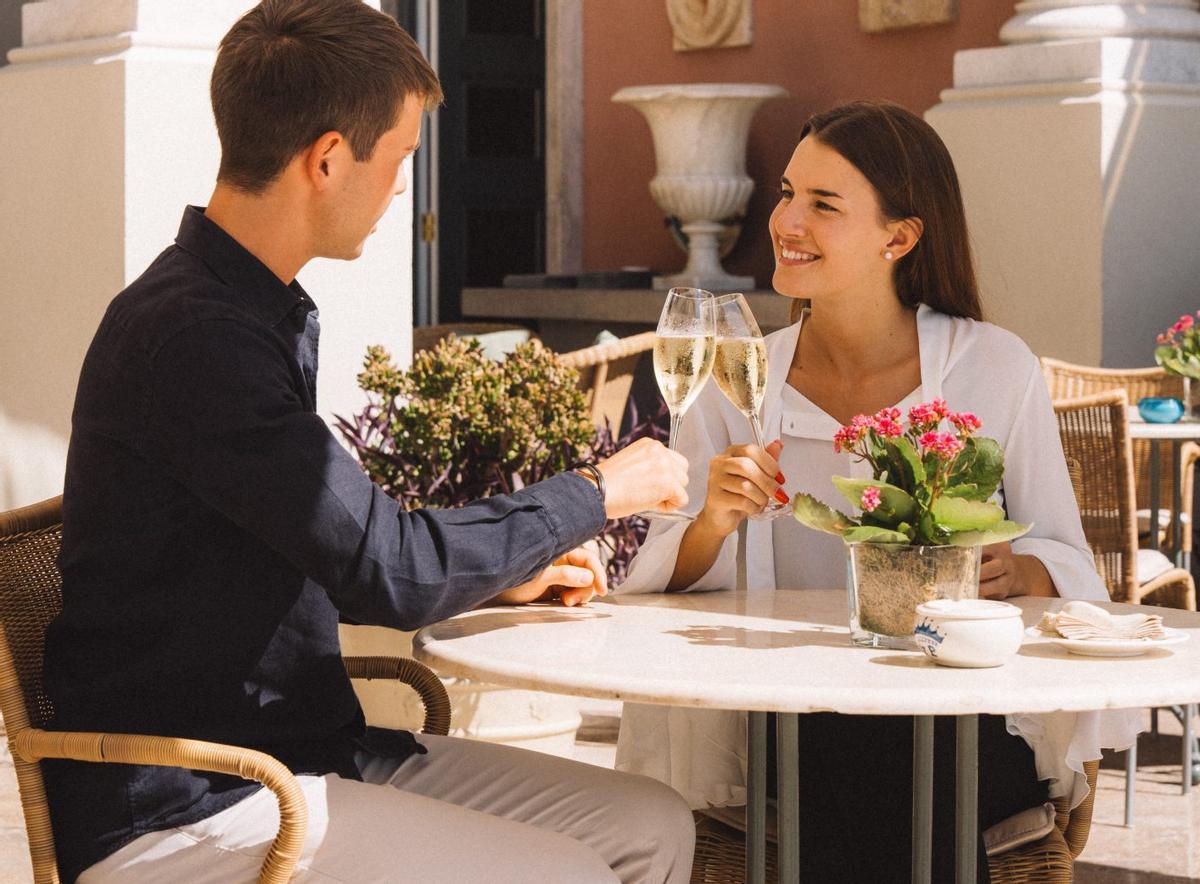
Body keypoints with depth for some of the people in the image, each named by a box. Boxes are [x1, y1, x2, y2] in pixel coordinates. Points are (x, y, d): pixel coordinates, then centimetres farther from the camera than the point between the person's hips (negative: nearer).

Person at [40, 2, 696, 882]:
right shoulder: (189, 335, -21)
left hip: (300, 756, 10)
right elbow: (390, 569, -21)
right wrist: (596, 494, -7)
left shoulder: (263, 311, 12)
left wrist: (501, 579, 16)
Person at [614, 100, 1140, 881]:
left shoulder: (996, 369, 1)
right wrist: (712, 525, -21)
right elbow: (661, 588, 0)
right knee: (845, 753, -33)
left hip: (970, 724, -1)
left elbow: (1069, 563, 5)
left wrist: (1017, 572, -17)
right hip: (793, 722, 1)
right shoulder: (734, 383, 4)